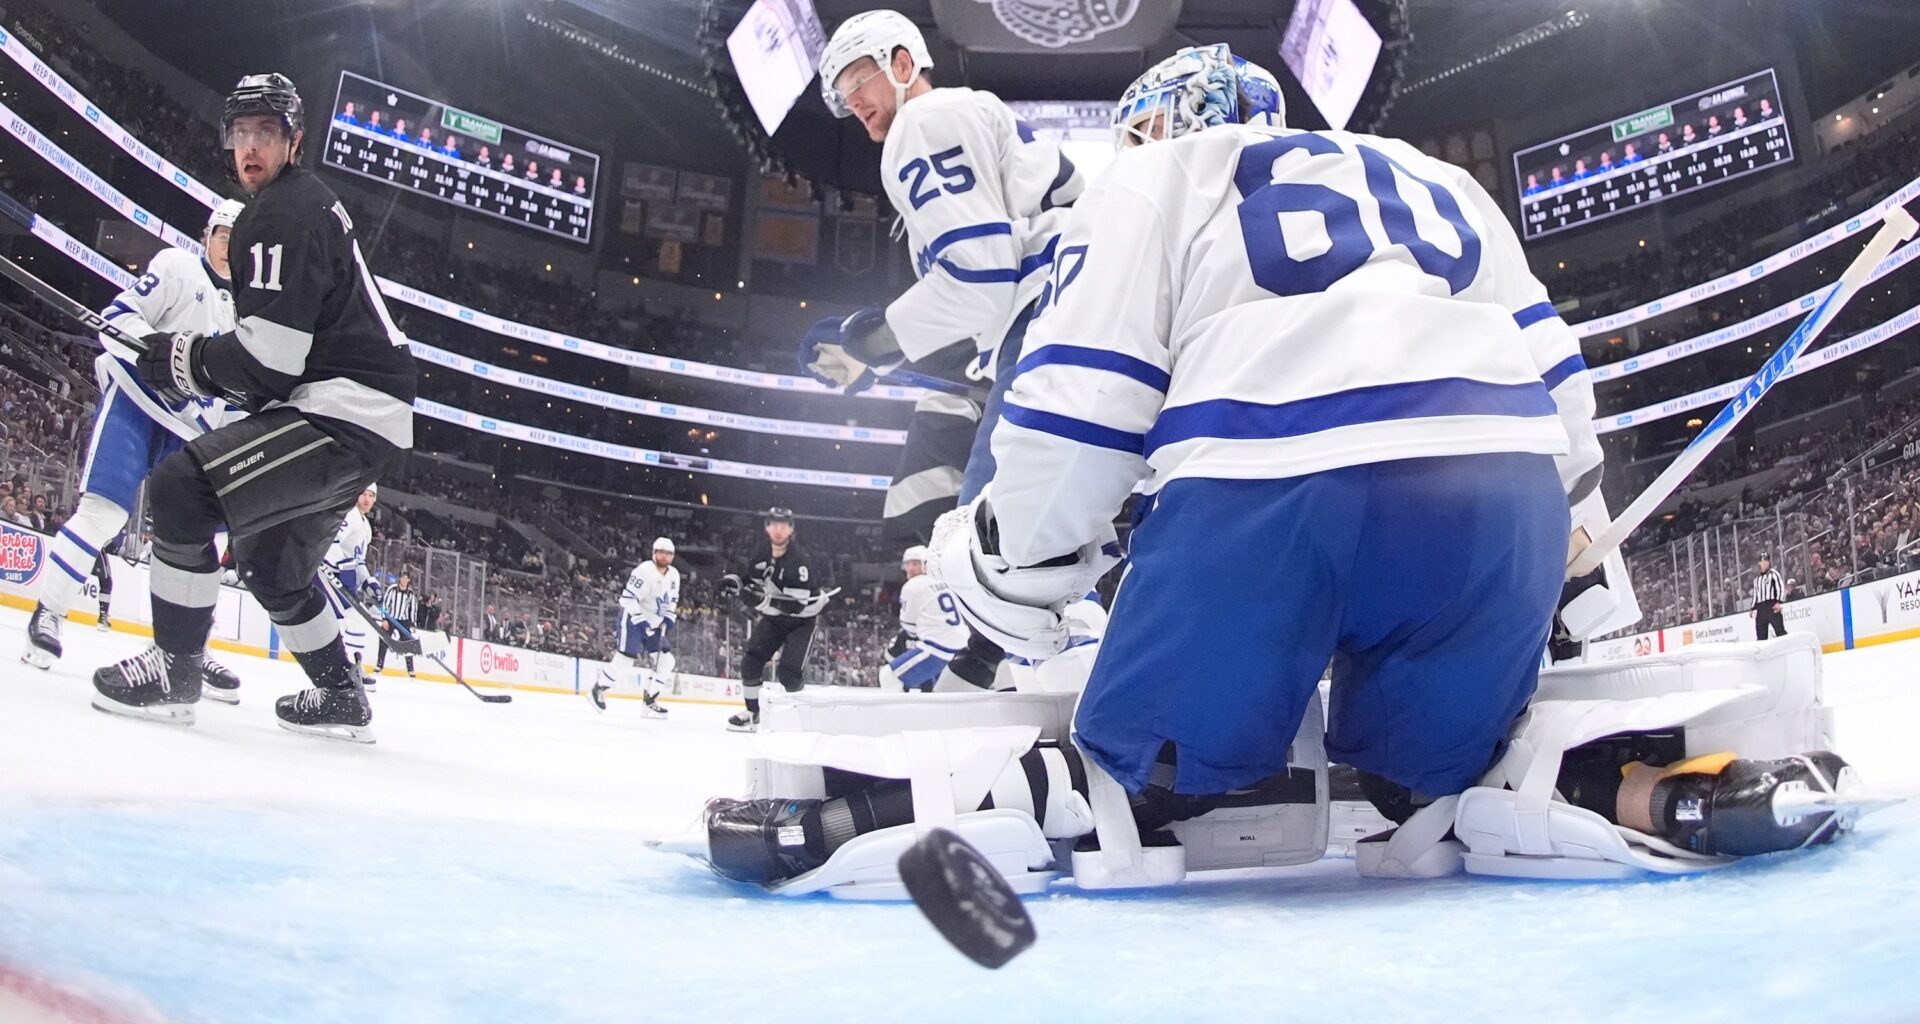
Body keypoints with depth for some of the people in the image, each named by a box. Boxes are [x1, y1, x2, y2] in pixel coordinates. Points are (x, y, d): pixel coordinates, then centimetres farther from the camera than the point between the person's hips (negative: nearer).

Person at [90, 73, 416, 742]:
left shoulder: (283, 212, -12)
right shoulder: (306, 203, 23)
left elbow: (269, 357, -20)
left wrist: (179, 360, -5)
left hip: (347, 410, -11)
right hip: (366, 412, 11)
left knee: (180, 487, -18)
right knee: (267, 557, 20)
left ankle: (174, 668, -8)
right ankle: (340, 697, 27)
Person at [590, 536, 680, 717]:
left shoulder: (674, 575, 4)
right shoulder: (644, 570, -20)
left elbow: (671, 602, 17)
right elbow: (628, 598, -23)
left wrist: (668, 621, 2)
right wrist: (641, 622, -26)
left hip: (653, 623, 8)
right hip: (633, 618, -8)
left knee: (666, 660, -1)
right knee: (625, 659, -13)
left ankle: (649, 700, 6)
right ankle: (598, 689, 8)